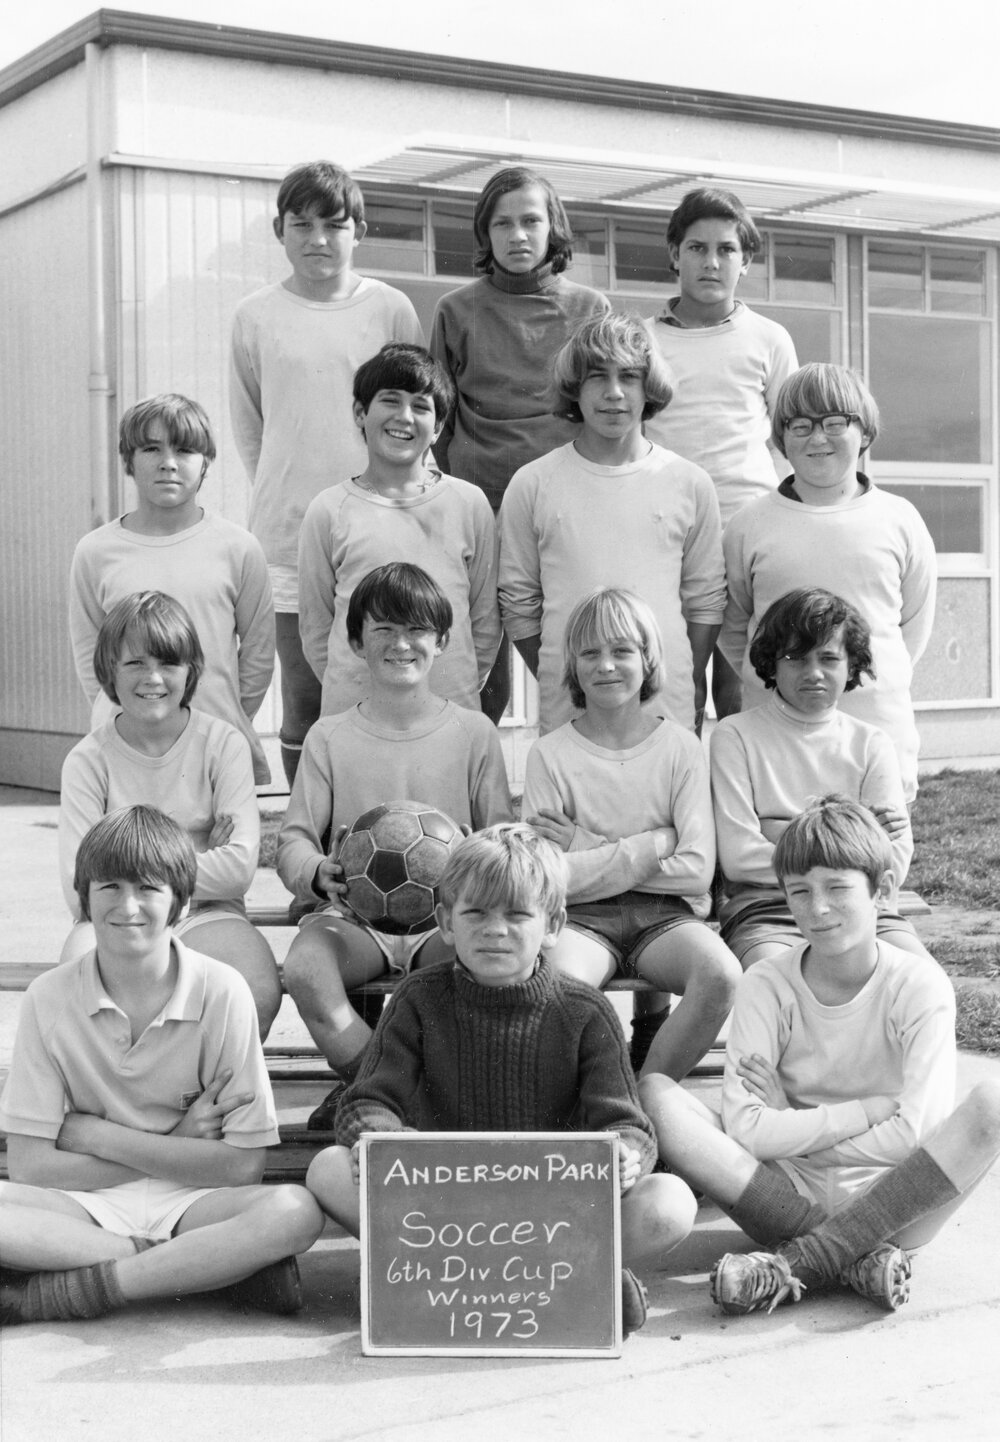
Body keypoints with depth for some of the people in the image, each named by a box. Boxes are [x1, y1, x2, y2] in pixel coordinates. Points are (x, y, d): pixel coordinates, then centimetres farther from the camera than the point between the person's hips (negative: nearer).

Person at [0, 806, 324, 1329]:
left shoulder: (220, 992, -7)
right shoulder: (49, 998, -3)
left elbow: (244, 1167, -9)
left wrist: (94, 1135, -10)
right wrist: (172, 1148, -9)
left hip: (190, 1204, -1)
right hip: (85, 1206, 1)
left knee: (294, 1211, -31)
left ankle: (70, 1290, -23)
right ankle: (221, 1264, -21)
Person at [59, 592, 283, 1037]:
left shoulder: (223, 744, 1)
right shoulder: (88, 760, 0)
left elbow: (240, 867, -10)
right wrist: (200, 858, -11)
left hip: (206, 917, 1)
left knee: (259, 991, -32)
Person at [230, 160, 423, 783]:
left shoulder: (391, 309, 3)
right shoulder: (256, 317, 5)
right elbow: (248, 424, 13)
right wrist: (282, 496, 9)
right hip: (291, 535, 0)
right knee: (304, 700, 2)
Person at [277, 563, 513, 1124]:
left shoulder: (474, 733, 9)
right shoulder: (330, 738, 10)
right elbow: (294, 840, 6)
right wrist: (319, 874, -18)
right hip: (355, 914, 0)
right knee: (304, 967, -33)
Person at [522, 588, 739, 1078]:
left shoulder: (680, 748, 4)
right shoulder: (550, 754, 1)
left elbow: (697, 869, -6)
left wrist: (588, 850, -8)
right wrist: (654, 844, -9)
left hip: (663, 914, 2)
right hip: (582, 917, -1)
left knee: (721, 975, -30)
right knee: (559, 982, -35)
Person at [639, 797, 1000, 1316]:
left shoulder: (919, 985, -4)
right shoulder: (767, 985, -1)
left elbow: (916, 1135, -15)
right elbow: (746, 1130, -13)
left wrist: (792, 1130, -9)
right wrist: (873, 1109, -13)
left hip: (890, 1206, -1)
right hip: (786, 1200, 1)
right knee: (655, 1093, -21)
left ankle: (798, 1263, -26)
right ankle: (856, 1255, -25)